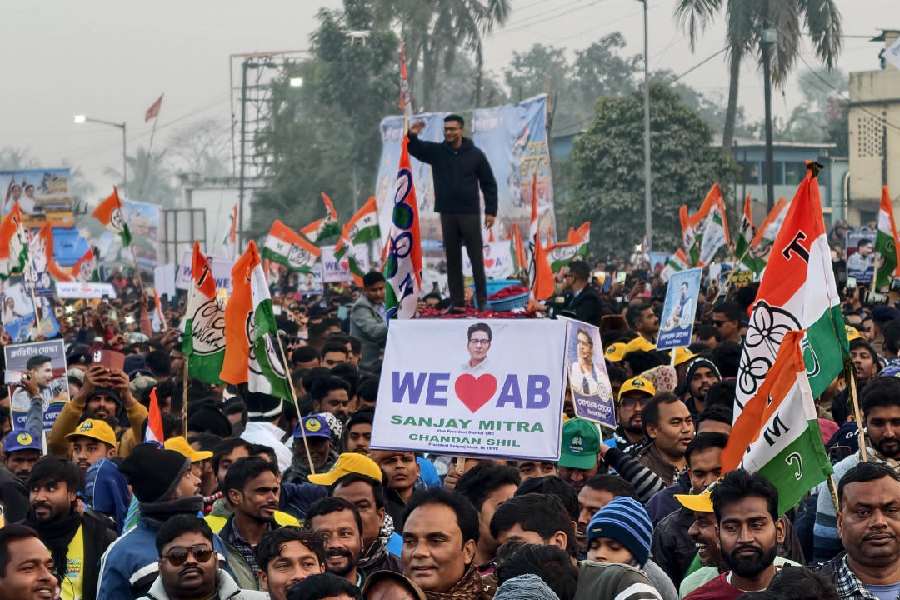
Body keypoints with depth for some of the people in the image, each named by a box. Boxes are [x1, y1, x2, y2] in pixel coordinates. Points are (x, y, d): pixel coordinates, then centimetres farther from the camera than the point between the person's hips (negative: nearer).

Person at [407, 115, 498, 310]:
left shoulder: (475, 154, 1)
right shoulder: (436, 151, 5)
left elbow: (489, 183, 4)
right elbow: (414, 148, -4)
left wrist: (491, 211, -2)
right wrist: (411, 135, -28)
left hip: (470, 214, -2)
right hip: (447, 214, 2)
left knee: (476, 258, -1)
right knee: (452, 259, 5)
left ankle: (482, 300, 3)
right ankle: (457, 302, 8)